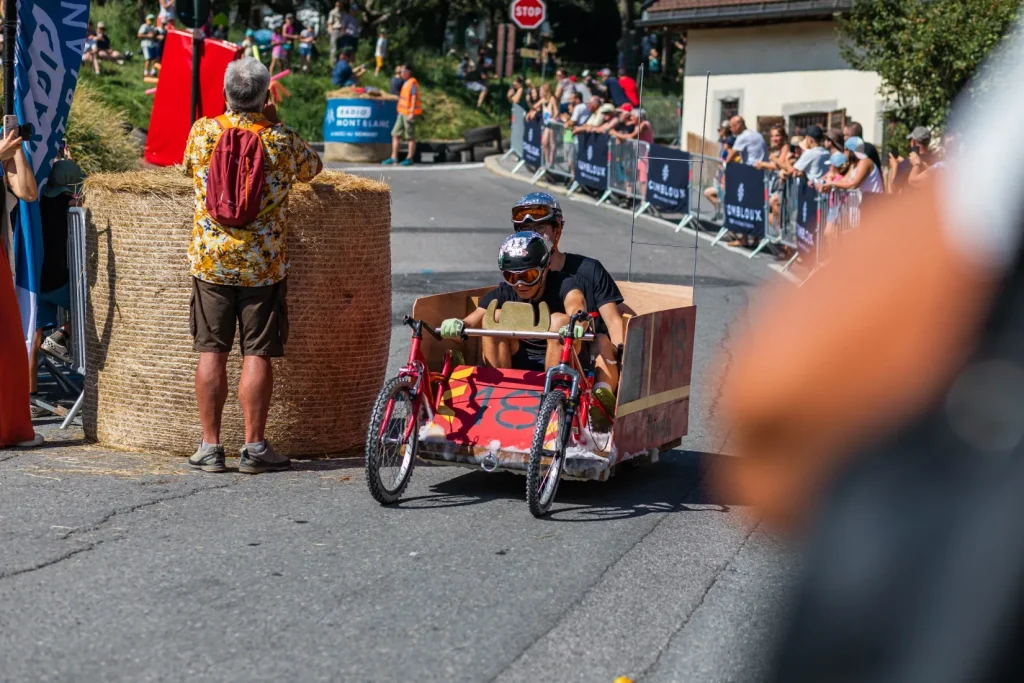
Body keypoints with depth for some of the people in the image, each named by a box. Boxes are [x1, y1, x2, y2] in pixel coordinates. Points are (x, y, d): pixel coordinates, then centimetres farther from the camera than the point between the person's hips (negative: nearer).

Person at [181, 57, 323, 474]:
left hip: (210, 262, 1)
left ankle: (210, 446, 9)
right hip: (263, 266, -1)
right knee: (257, 354, 2)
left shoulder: (202, 131, -2)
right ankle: (254, 447, 4)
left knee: (211, 353, 6)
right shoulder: (281, 141, -6)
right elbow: (313, 167, 15)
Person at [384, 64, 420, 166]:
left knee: (410, 137, -2)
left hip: (409, 114, -10)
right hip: (402, 113, 10)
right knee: (395, 134, 7)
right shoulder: (406, 83, 17)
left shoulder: (413, 83, -11)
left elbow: (414, 98, -16)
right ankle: (394, 157, 10)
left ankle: (409, 158, 3)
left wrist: (411, 113, -20)